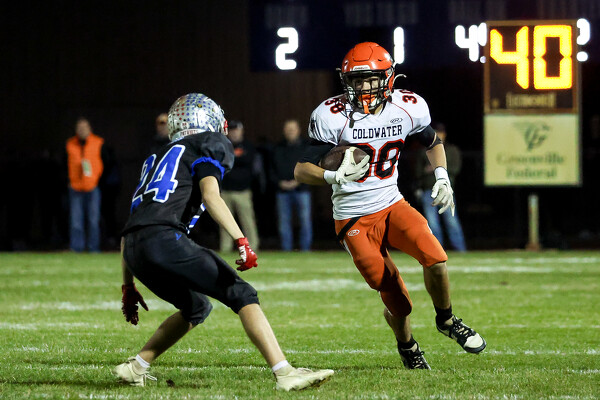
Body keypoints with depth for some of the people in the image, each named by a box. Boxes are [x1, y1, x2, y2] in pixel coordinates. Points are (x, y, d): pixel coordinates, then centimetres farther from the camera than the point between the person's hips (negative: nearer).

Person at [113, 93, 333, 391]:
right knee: (242, 296, -5)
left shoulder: (156, 159, 33)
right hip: (164, 240, -7)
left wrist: (128, 286, 32)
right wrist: (242, 241, -16)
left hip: (134, 248, 7)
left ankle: (135, 368, 21)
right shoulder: (206, 147, 13)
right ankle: (284, 374, -17)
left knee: (196, 308, 26)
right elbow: (210, 196, -9)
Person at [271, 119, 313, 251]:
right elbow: (273, 168, 12)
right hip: (283, 190, 2)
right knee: (284, 221, 1)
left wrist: (298, 181, -10)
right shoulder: (278, 148, 12)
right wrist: (280, 182, -4)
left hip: (301, 189, -2)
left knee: (305, 219, -7)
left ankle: (305, 248, -3)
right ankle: (286, 249, 6)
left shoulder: (306, 147, 5)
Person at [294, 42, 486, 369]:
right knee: (397, 303, -5)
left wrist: (442, 178, 2)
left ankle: (446, 320, 6)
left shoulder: (408, 108, -3)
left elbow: (433, 142, 18)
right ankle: (407, 347, 28)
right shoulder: (333, 116, -14)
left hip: (392, 205, 3)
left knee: (435, 259, -23)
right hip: (354, 218, -3)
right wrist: (335, 177, -33)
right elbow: (301, 170, -13)